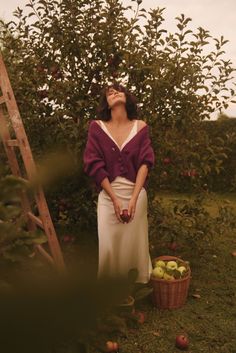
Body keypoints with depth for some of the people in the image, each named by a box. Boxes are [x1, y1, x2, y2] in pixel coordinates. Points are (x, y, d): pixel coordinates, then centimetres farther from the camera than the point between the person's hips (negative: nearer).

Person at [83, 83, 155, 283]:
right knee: (108, 246, 1)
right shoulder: (97, 127, -2)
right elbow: (95, 165, -5)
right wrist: (115, 199, -10)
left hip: (136, 193, 1)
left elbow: (145, 163, -3)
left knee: (134, 244, 6)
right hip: (108, 194, 0)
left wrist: (133, 198, -13)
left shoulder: (140, 127, 2)